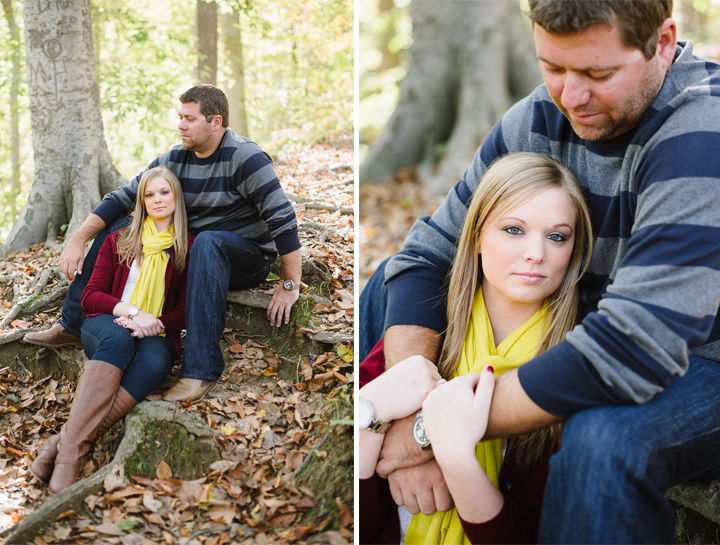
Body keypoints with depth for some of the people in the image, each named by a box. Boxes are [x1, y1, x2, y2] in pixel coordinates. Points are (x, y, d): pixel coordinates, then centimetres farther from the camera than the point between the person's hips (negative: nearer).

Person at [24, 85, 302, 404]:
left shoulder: (243, 158, -19)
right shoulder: (175, 159, 2)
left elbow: (282, 218, -24)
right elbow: (121, 198, 2)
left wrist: (290, 285, -25)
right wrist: (78, 239, -9)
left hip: (247, 258, -7)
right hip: (190, 254, 7)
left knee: (207, 241, -40)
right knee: (116, 227, -1)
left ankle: (201, 368, -41)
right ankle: (73, 326, 4)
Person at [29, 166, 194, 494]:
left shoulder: (188, 248, 11)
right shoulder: (119, 241, 14)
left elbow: (184, 313, 6)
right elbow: (91, 296, 6)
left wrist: (154, 324, -14)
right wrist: (132, 312, -12)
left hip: (156, 335, 0)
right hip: (107, 325, 0)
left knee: (155, 361, -37)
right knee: (119, 339, -38)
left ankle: (66, 442, -46)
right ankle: (70, 452, -50)